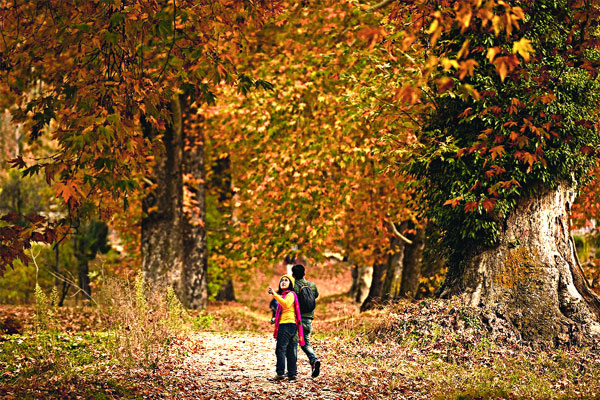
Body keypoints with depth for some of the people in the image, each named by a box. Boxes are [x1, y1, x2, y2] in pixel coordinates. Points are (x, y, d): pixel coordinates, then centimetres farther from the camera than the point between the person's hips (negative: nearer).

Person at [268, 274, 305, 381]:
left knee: (280, 349, -12)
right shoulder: (283, 294, 24)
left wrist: (274, 294, -32)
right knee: (290, 351, 8)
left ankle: (280, 373, -15)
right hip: (284, 324, 10)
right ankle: (292, 373, 9)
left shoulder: (290, 294, -8)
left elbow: (286, 304, -29)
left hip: (287, 324, -10)